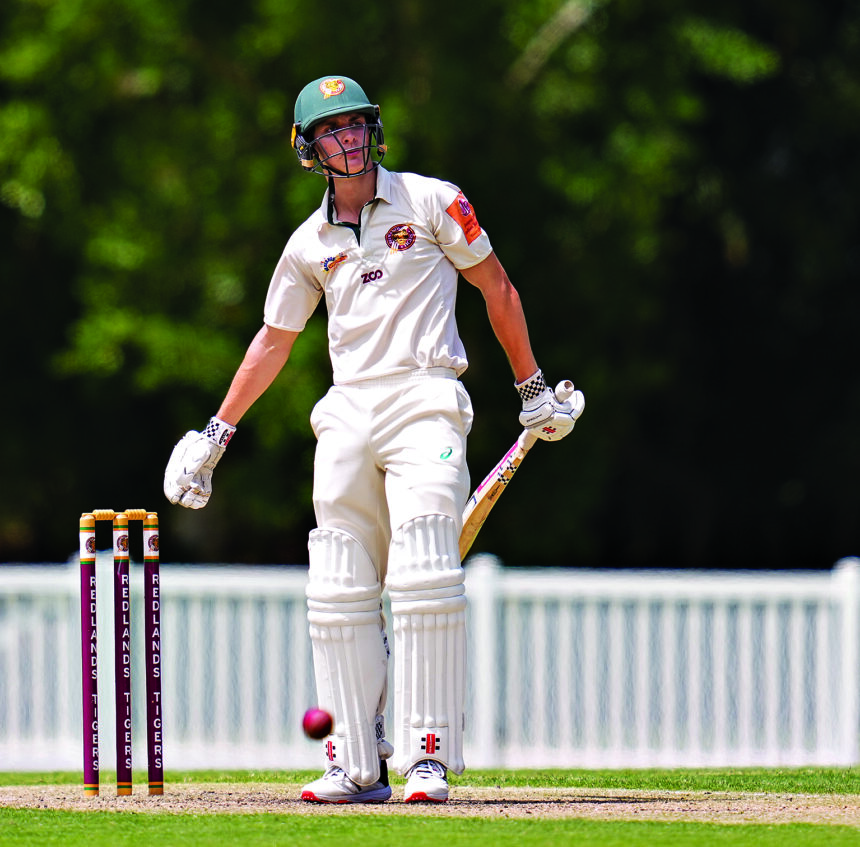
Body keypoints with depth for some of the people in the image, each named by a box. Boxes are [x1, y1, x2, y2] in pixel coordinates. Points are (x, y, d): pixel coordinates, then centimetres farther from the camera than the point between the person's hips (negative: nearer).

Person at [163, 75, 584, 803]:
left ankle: (430, 757, -17)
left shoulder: (431, 202, 4)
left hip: (424, 402, -5)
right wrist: (215, 436, 22)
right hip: (347, 416, 5)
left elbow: (498, 289, 8)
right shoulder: (309, 244, 14)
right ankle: (357, 765, 3)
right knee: (339, 594, 0)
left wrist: (533, 390, 7)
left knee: (424, 578, -17)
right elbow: (273, 341, 23)